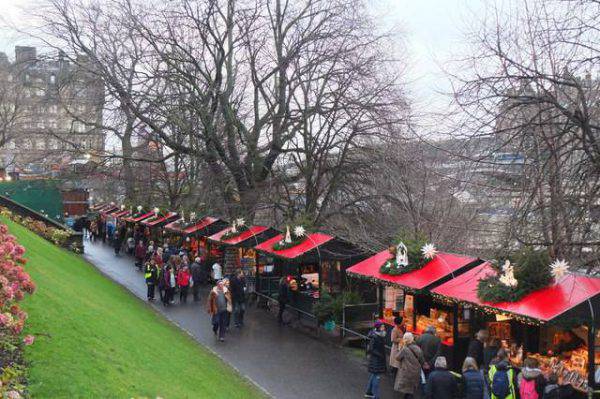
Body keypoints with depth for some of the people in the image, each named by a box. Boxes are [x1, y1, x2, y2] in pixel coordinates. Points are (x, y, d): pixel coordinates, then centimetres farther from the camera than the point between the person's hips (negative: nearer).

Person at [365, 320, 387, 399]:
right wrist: (379, 355, -21)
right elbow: (370, 349, -22)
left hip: (380, 359, 10)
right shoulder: (374, 337, -21)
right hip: (375, 359, -10)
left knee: (373, 375, 20)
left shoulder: (381, 336, 7)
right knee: (376, 377, -6)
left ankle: (368, 392, 33)